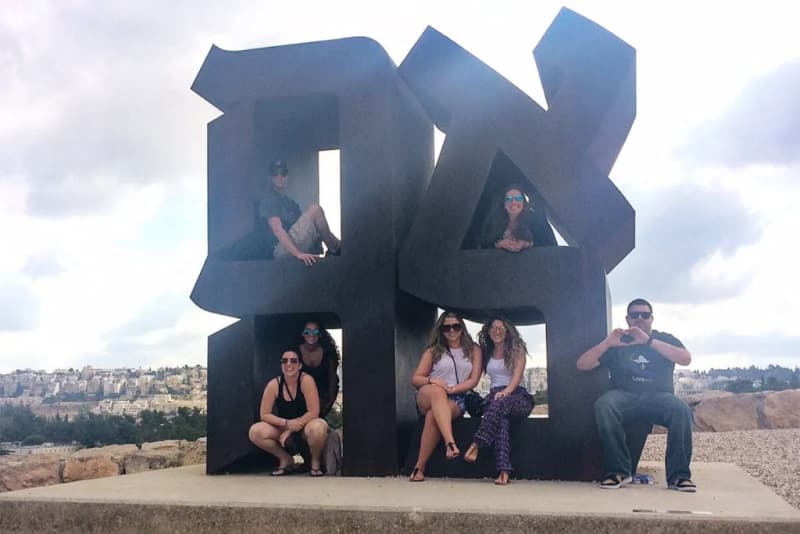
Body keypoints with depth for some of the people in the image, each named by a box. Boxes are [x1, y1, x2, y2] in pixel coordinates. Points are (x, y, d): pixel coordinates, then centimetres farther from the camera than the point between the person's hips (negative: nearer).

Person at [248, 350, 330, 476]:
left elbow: (314, 413, -22)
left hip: (305, 428, -3)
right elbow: (265, 415, -9)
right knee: (255, 432, -21)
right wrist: (287, 423, -23)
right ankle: (286, 459, 4)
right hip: (284, 428, 3)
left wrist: (291, 429, -21)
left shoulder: (306, 380, -20)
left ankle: (315, 462, -5)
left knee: (317, 427, -38)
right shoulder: (274, 384, -12)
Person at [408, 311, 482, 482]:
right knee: (437, 391, -39)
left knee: (433, 416, -36)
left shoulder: (473, 350, 14)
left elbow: (474, 380, 4)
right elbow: (415, 379, 10)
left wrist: (453, 388, -14)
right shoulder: (433, 351, 14)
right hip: (427, 397, 1)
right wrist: (431, 380, -13)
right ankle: (450, 443, -56)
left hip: (456, 399, 0)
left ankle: (419, 467, -34)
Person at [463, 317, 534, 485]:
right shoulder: (486, 352, 20)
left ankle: (476, 445, -47)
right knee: (501, 416, -36)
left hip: (517, 395, -2)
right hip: (495, 394, 2)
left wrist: (507, 391, -26)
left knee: (501, 402, -40)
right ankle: (504, 470, -51)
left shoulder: (517, 349, 7)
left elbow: (517, 375, -7)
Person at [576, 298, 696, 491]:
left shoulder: (664, 339, 17)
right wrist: (607, 343, -7)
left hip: (658, 396, 0)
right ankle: (618, 470, -26)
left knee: (682, 410, -33)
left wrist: (649, 341, -12)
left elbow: (686, 359, -5)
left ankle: (678, 475, -24)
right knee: (603, 406, -34)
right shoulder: (617, 343, 17)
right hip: (624, 395, 0)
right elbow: (582, 365, 9)